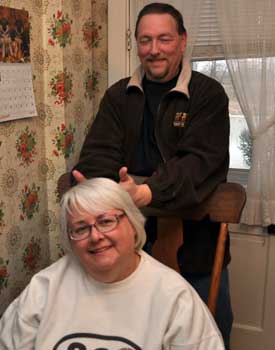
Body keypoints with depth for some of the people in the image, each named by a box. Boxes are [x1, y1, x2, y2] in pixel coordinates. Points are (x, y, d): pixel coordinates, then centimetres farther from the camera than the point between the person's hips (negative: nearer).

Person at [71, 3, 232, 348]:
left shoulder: (208, 93, -7)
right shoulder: (118, 95, 4)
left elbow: (202, 161, -20)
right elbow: (100, 153, -6)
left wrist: (147, 192, -38)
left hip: (193, 236, -2)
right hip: (131, 233, 3)